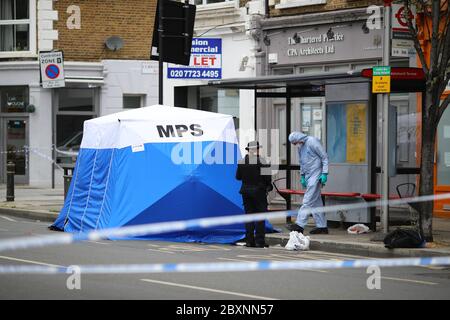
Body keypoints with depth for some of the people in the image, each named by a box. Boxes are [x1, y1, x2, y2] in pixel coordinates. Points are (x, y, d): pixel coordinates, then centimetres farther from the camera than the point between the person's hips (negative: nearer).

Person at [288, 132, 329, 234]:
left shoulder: (312, 142, -11)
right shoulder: (300, 147, 14)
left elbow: (324, 157, -10)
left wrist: (324, 173, -15)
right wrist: (302, 176, 16)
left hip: (316, 175, -9)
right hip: (308, 176, 9)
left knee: (308, 201, -12)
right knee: (316, 202, 9)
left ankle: (300, 224, -16)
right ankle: (322, 226, 12)